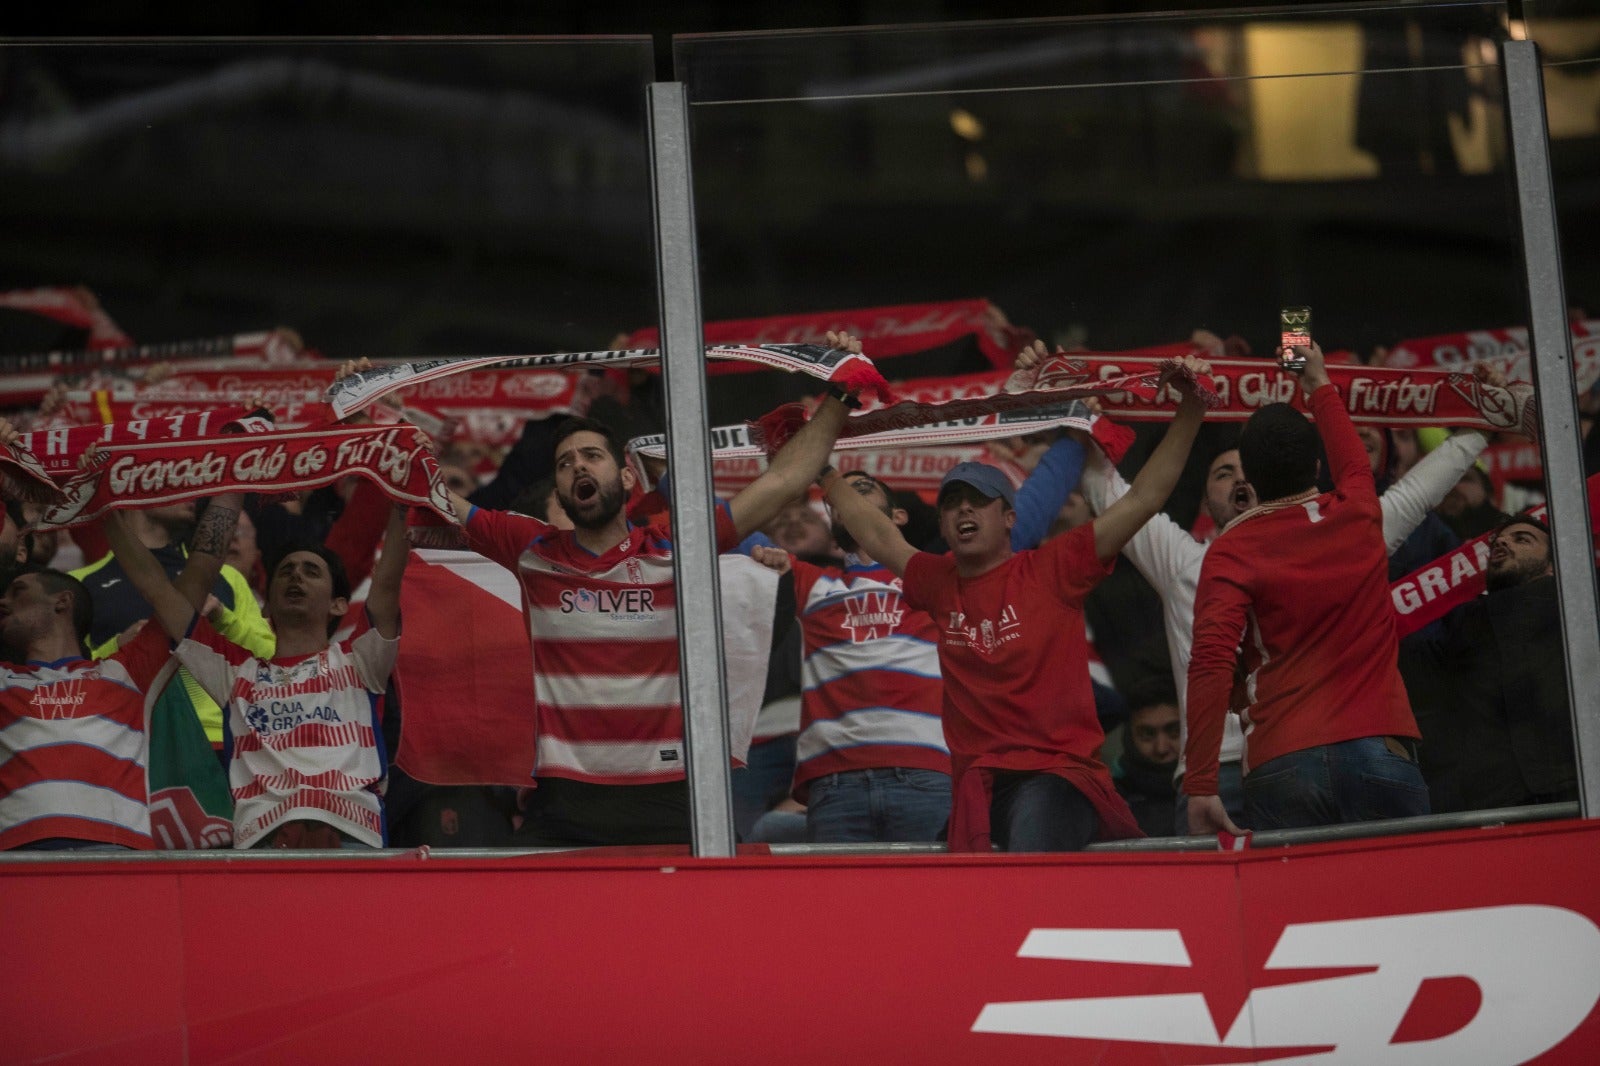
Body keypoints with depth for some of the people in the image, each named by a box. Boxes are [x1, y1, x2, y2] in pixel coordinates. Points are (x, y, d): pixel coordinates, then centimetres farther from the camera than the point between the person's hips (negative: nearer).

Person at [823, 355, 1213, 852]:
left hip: (1058, 772, -4)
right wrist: (824, 472, 38)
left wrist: (1190, 411, -4)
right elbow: (879, 537, 31)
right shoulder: (940, 584, 15)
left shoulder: (1052, 569, 3)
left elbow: (1142, 499, 1)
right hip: (978, 784, 4)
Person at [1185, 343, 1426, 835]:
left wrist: (1200, 785, -12)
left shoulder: (1231, 551, 3)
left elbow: (1210, 665, -10)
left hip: (1283, 766, -2)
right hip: (1381, 752, 2)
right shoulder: (1358, 517, 12)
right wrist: (1321, 387, 57)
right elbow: (1353, 462, 39)